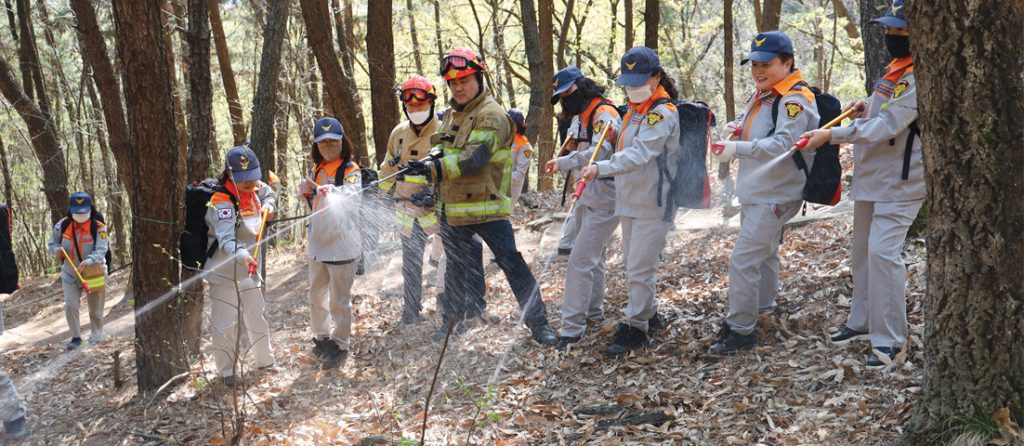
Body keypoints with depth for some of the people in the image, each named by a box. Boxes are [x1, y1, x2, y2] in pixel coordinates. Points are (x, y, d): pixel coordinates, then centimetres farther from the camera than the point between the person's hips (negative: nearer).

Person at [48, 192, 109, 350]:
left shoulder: (99, 227, -18)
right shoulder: (63, 225, -6)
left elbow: (101, 251, -28)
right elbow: (52, 243, 8)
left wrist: (89, 261, -47)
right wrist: (57, 250, -16)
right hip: (70, 274, 2)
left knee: (95, 310, 10)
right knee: (70, 306, -9)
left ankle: (96, 336, 34)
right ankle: (76, 338, 7)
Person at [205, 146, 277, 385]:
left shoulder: (254, 188, -1)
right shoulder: (222, 203, -24)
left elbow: (269, 193, 25)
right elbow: (226, 240, -38)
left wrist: (268, 206, 3)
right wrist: (243, 256, -55)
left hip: (249, 270, 7)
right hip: (224, 273, -7)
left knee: (257, 317, 19)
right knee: (225, 323, -3)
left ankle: (265, 361, 37)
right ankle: (227, 371, 13)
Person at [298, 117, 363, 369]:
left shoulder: (351, 170, -12)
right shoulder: (317, 170, 9)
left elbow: (350, 198, -31)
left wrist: (324, 190, -48)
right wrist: (307, 193, 0)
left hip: (342, 244, -7)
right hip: (318, 242, 7)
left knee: (339, 299, 2)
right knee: (317, 294, 19)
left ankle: (340, 345, 17)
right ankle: (321, 337, 37)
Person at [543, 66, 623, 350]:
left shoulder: (604, 114, -17)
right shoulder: (581, 117, 14)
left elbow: (599, 153, -31)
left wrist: (564, 163, -35)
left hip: (605, 198, -10)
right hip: (586, 195, 10)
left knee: (581, 261, -13)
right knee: (593, 257, 21)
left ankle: (571, 328, -12)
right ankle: (594, 312, 36)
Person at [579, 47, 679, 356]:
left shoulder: (662, 113, -15)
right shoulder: (635, 110, 15)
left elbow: (640, 154, -28)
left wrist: (601, 169, -37)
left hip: (653, 204, -9)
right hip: (629, 202, 9)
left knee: (639, 269, -6)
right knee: (633, 266, 18)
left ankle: (636, 327, 3)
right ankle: (648, 312, 34)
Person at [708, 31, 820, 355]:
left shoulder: (796, 100, -19)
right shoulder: (761, 94, 12)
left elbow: (783, 144, -31)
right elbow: (746, 122, 27)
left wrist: (737, 148, -41)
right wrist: (733, 127, 2)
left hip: (774, 197, -10)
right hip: (754, 192, 10)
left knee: (743, 261, -14)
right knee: (763, 253, 25)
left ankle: (740, 330, -7)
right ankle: (763, 304, 43)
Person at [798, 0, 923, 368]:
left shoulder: (917, 78, -19)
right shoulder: (895, 70, 12)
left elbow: (886, 128, -26)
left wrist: (830, 135, -28)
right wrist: (866, 106, 4)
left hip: (899, 182, -10)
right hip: (871, 178, 10)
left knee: (882, 251, -16)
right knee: (862, 250, 16)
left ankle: (890, 339, -8)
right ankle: (862, 321, 31)